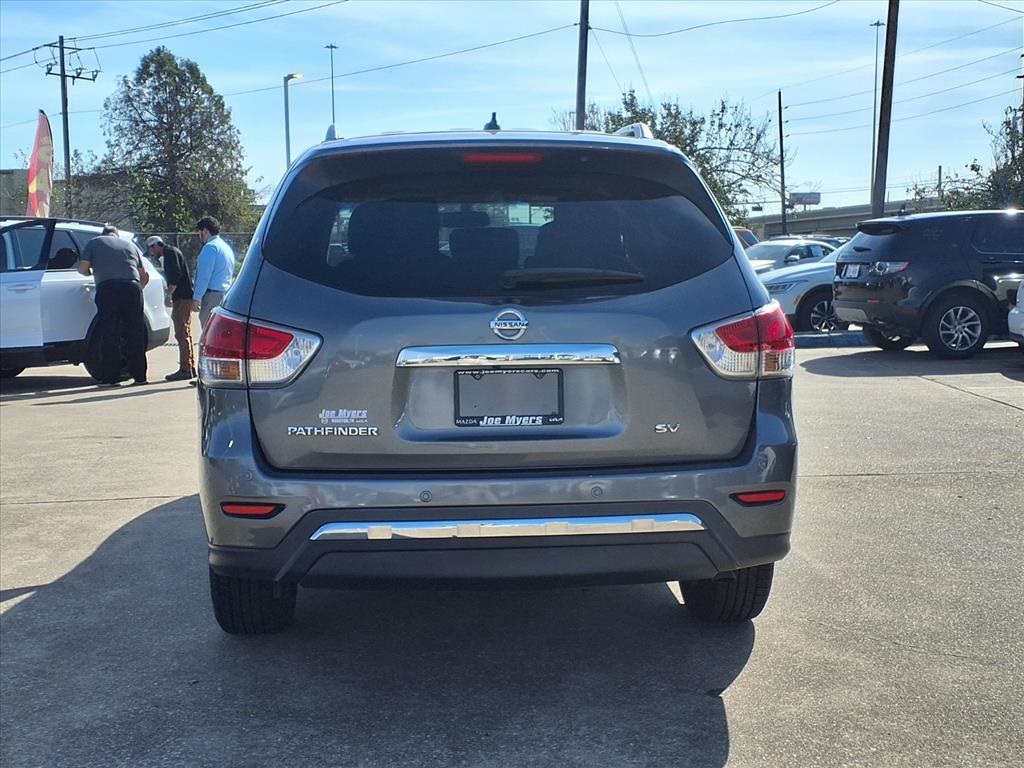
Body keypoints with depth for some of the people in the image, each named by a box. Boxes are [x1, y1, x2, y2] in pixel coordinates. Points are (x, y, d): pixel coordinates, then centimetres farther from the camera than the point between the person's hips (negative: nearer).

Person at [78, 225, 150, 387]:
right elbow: (144, 276, 23)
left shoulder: (94, 243, 18)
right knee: (135, 334, 6)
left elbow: (82, 268, 7)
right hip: (132, 287, 2)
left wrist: (92, 273, 28)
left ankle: (110, 377, -2)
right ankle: (139, 376, 7)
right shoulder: (129, 244, 26)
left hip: (107, 288, -2)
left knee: (109, 335, -1)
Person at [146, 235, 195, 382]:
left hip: (182, 298, -11)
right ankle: (191, 368, 15)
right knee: (185, 334, 12)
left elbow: (175, 275, -19)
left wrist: (169, 295, -20)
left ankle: (185, 369, -13)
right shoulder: (170, 253, 23)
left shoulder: (170, 252, -8)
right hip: (184, 297, 11)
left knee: (182, 334, -11)